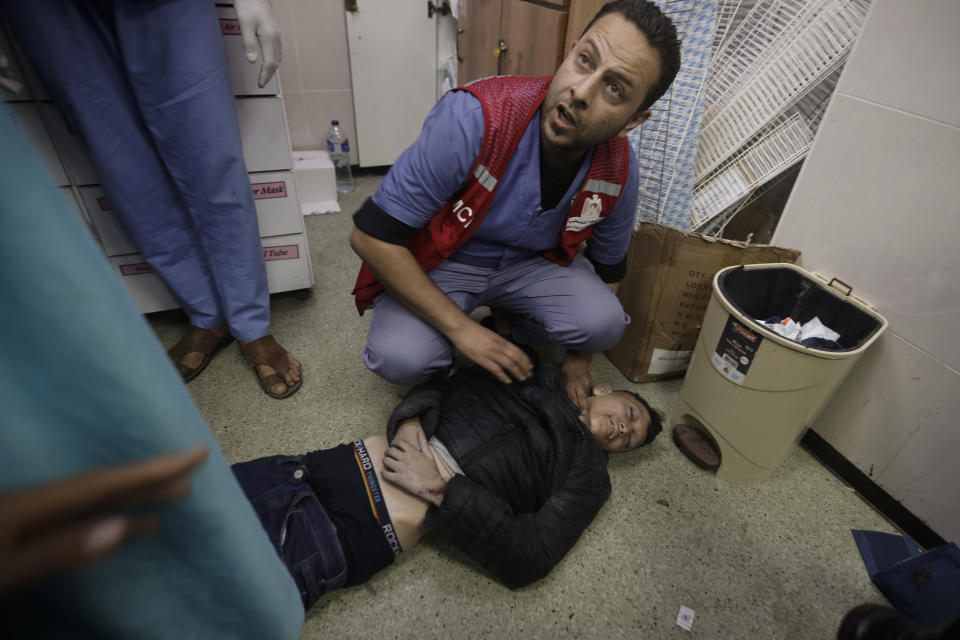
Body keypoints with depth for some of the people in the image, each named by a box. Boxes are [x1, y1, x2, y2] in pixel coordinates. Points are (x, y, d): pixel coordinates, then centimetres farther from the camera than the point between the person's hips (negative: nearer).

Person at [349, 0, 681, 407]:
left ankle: (514, 336, 10)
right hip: (442, 263, -2)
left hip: (530, 264, 3)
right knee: (400, 358, -28)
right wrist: (462, 329, -26)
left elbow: (608, 267, 4)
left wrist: (579, 357, 6)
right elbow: (370, 235, -27)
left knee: (605, 323, -22)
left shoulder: (620, 174, -15)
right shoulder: (474, 119, -30)